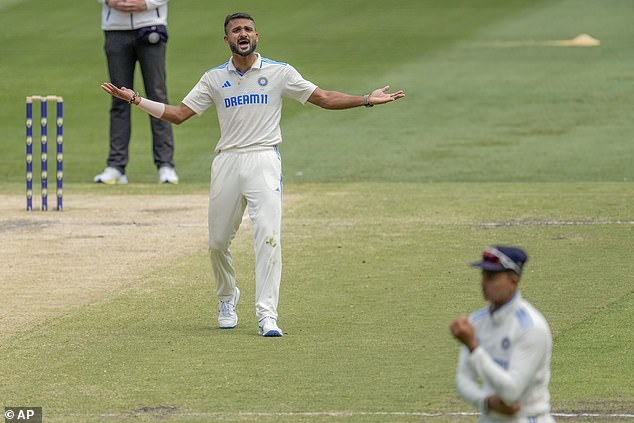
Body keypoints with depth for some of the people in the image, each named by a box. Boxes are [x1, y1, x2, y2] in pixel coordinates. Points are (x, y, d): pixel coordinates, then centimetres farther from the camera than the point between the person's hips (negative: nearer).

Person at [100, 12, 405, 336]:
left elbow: (323, 98, 5)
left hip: (264, 162, -2)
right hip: (227, 163, 2)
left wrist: (367, 100, -7)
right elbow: (178, 114, 9)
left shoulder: (279, 73, 5)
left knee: (268, 236, -16)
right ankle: (227, 298, 34)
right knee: (218, 242, 6)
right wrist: (134, 100, 0)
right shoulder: (214, 78, 10)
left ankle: (267, 315, -17)